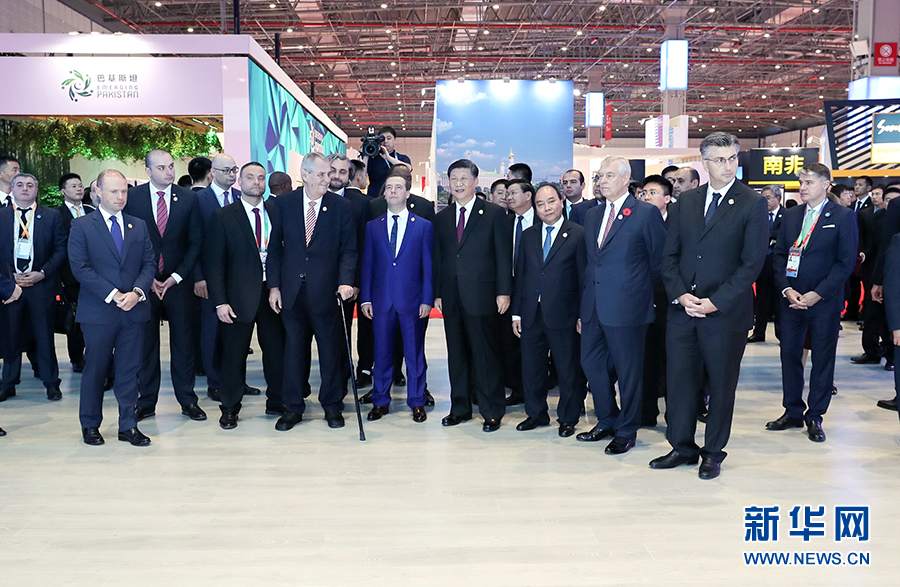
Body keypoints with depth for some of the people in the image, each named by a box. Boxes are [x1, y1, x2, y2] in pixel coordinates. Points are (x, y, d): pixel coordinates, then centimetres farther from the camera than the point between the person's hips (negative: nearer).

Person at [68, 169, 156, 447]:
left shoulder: (139, 226, 12)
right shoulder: (81, 226, 0)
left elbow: (149, 263, 8)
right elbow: (80, 268, -8)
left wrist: (136, 292, -10)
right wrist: (113, 295, -15)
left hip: (133, 308, 3)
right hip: (98, 311, -3)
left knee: (129, 370, 6)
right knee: (95, 369, 6)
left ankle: (128, 426, 14)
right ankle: (90, 425, 21)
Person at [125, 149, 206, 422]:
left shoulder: (188, 198, 1)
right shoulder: (133, 197, 0)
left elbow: (195, 242, 2)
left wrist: (177, 276, -7)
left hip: (178, 280, 0)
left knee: (183, 341, 6)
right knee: (145, 343, 6)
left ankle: (187, 399, 16)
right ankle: (146, 402, 16)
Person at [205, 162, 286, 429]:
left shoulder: (275, 211, 6)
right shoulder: (223, 216, -2)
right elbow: (214, 263, -4)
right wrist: (219, 302, -11)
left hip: (272, 293, 3)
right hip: (239, 296, -2)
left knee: (276, 350, 9)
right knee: (234, 355, 6)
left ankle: (277, 402, 26)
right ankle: (230, 409, 20)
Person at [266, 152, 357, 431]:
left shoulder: (341, 206, -2)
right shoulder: (284, 203, 1)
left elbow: (348, 249, -2)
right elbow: (275, 247, 5)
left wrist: (346, 280, -17)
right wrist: (274, 285, 0)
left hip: (326, 291, -1)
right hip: (292, 290, 1)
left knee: (330, 350, 7)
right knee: (294, 350, 9)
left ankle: (332, 405, 22)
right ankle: (293, 407, 20)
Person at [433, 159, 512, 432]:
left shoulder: (494, 214, 0)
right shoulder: (441, 217, 13)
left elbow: (503, 255, -2)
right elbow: (438, 258, 13)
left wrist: (504, 292, -8)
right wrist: (437, 293, 7)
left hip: (481, 295, -4)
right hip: (451, 297, 4)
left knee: (486, 354, 0)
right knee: (456, 354, 10)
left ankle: (492, 412, 9)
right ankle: (460, 408, 20)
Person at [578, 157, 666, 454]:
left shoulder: (646, 214, -7)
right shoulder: (592, 215, 13)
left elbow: (659, 261, -3)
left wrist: (643, 293, 2)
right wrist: (585, 302, 12)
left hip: (626, 307, -6)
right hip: (593, 307, 7)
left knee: (628, 371, 4)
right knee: (591, 363, 13)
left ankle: (626, 432, 20)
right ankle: (607, 422, 31)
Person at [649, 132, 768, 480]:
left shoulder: (752, 205, -3)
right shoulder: (685, 202, 8)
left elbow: (752, 263, -9)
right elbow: (669, 255, 8)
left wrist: (716, 302, -14)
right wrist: (680, 295, -7)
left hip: (726, 312, -3)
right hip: (683, 309, 4)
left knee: (721, 385, 8)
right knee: (679, 380, 7)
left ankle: (713, 453, 22)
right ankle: (682, 447, 22)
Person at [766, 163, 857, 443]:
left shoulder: (843, 217, -4)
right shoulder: (791, 216, 9)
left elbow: (846, 262, -9)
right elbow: (779, 255, 8)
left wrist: (817, 294, -14)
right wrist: (787, 289, -7)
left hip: (824, 301, -4)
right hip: (791, 298, 4)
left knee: (823, 359, 5)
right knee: (789, 354, 8)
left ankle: (815, 416, 16)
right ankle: (793, 412, 20)